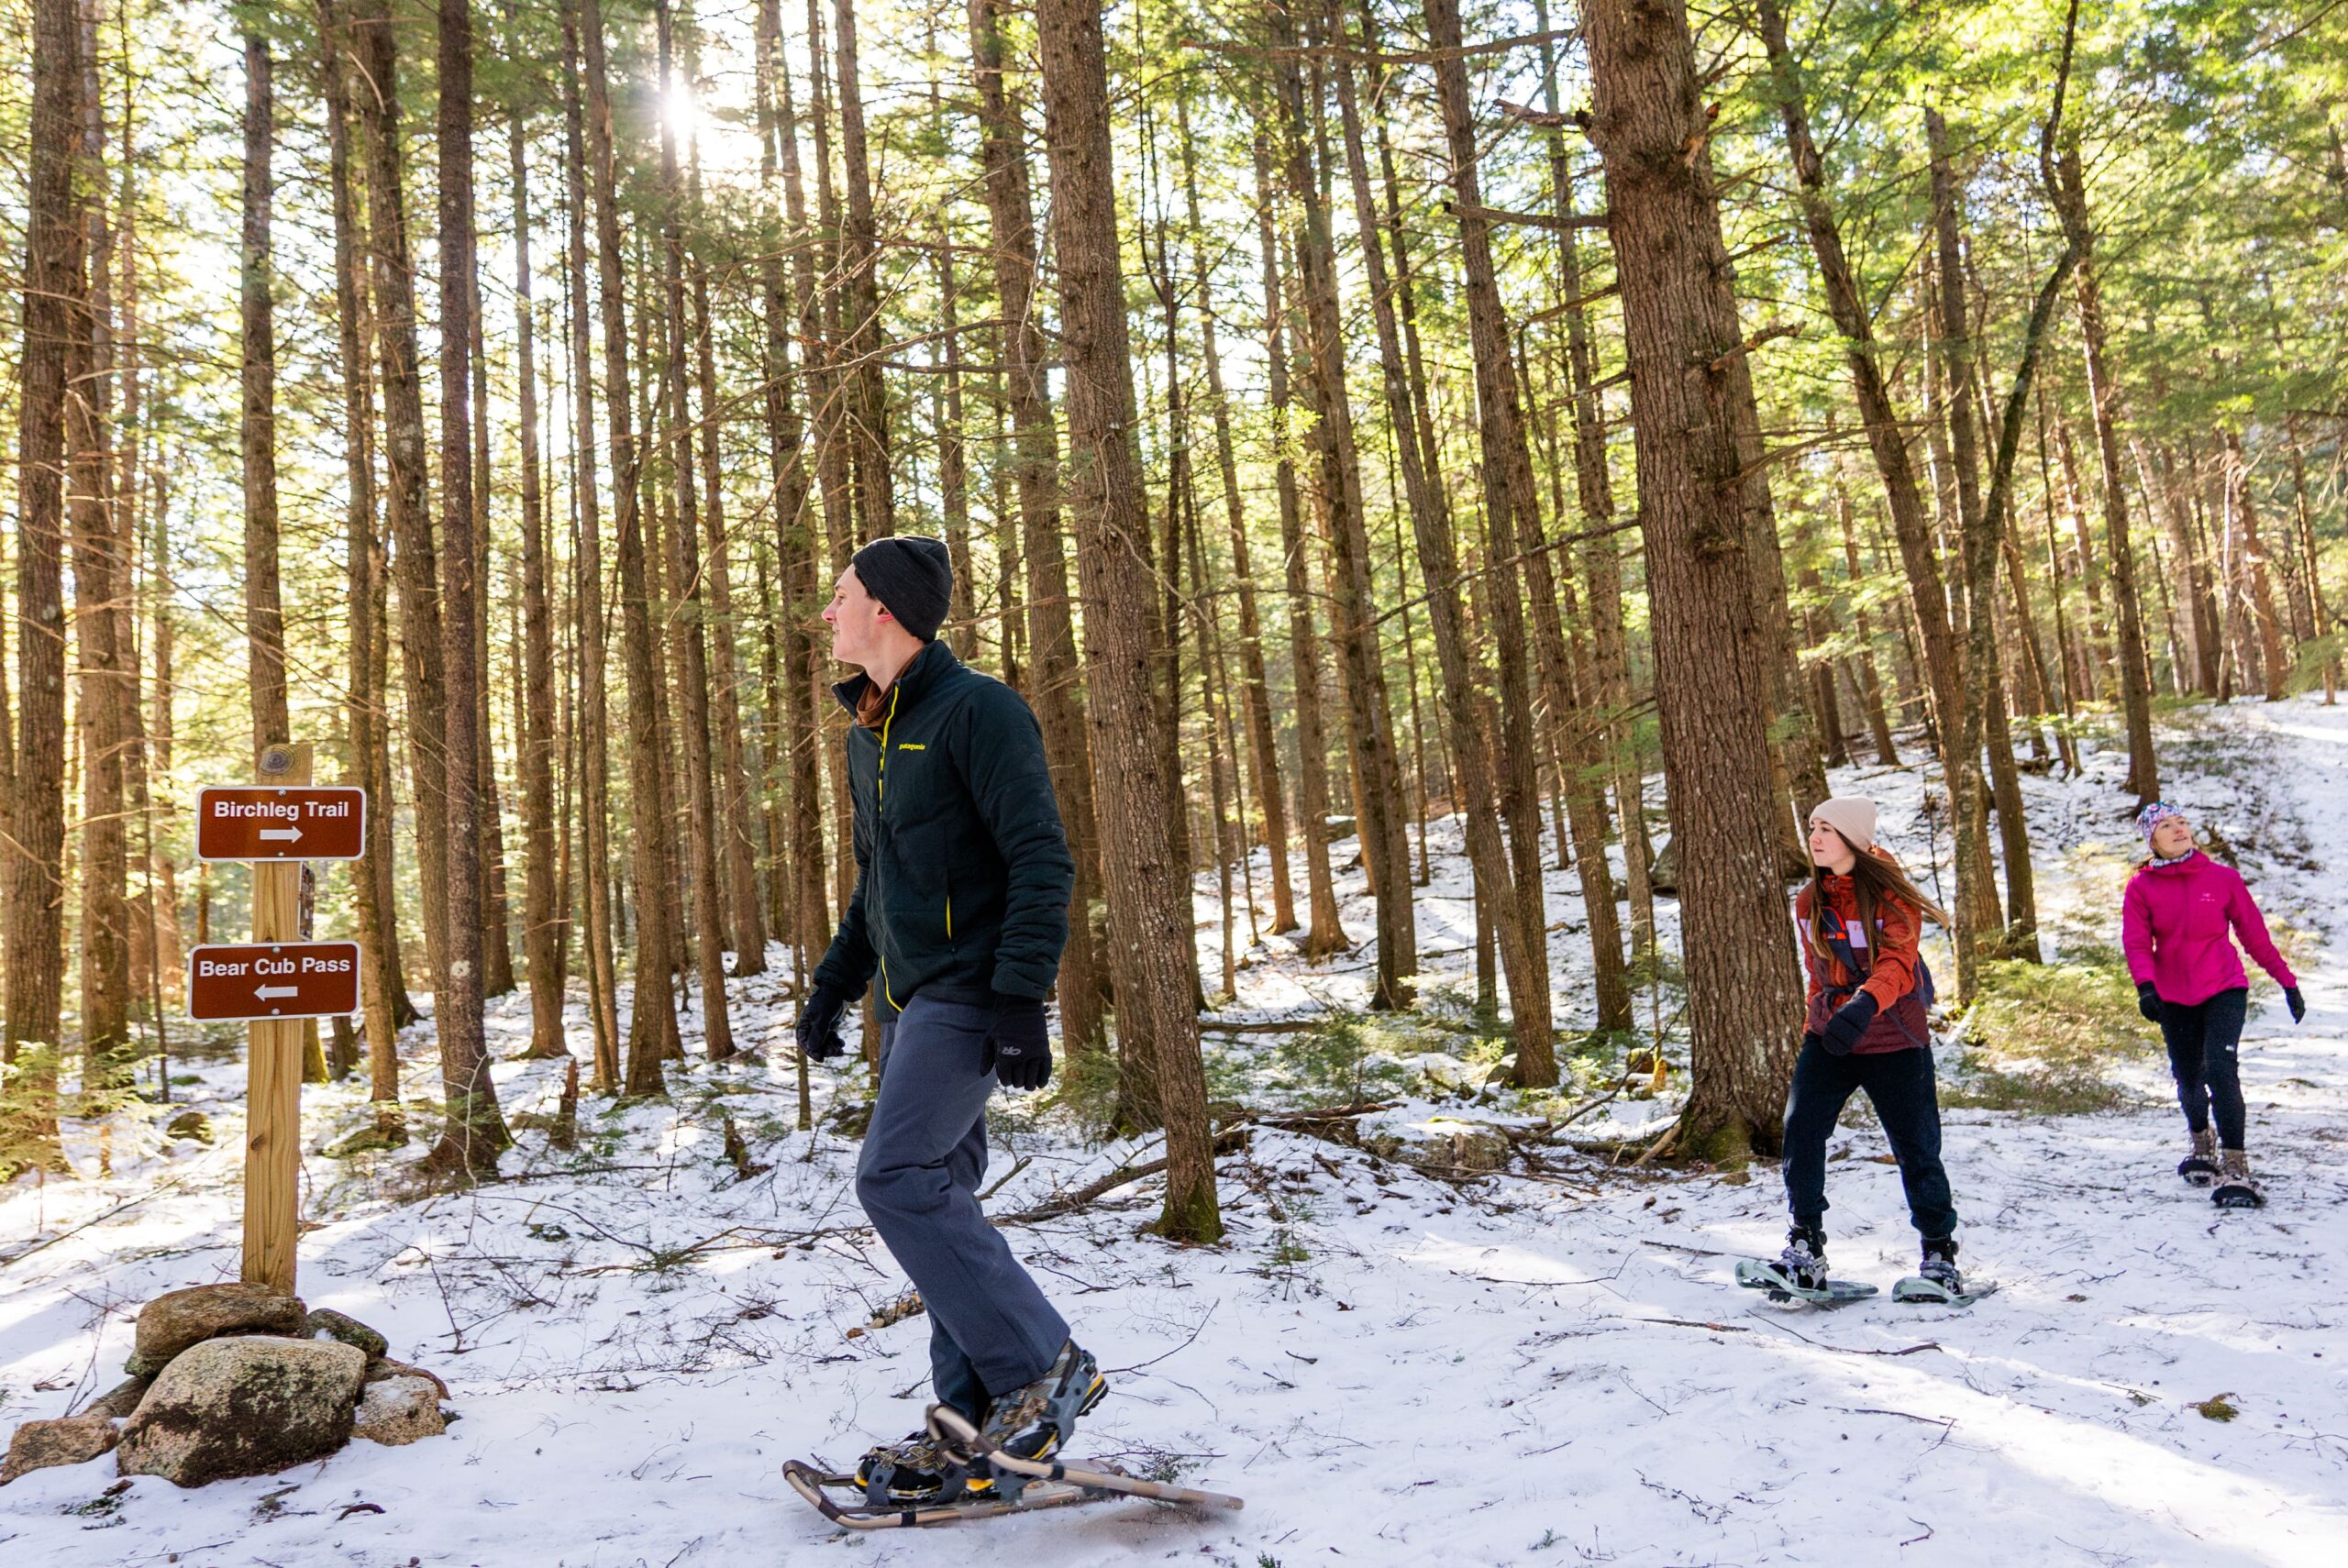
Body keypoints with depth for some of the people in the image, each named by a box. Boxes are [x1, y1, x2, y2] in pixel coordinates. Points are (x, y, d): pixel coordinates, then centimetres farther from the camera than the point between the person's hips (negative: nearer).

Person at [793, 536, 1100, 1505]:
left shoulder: (978, 710, -12)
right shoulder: (868, 734, 16)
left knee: (896, 1178, -17)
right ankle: (977, 1429, 13)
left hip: (970, 990, -9)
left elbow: (1041, 861, -17)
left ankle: (1045, 1369, -7)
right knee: (935, 1197, 7)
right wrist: (834, 985, 20)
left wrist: (1020, 998, -23)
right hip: (909, 998, 9)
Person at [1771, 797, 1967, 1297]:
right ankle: (1805, 1247, -4)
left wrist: (1862, 1008, -42)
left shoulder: (1890, 893, -10)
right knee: (1800, 1130, -12)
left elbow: (1898, 964, -24)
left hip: (1894, 1044, -4)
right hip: (1828, 1037, 4)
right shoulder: (1809, 901, 6)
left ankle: (1940, 1254, 21)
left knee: (1917, 1149, 3)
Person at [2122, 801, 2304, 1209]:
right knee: (2188, 1079, 13)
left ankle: (2235, 1168, -15)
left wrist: (2287, 981, 7)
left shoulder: (2223, 878, -1)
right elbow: (2136, 942, -6)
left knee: (2220, 1069, -19)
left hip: (2224, 989, -2)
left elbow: (2254, 933, 5)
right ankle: (2202, 1144, 42)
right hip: (2174, 998, 2)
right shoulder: (2141, 888, 0)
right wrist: (2146, 987, -22)